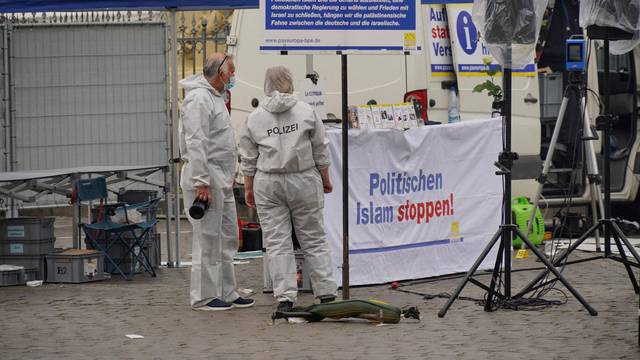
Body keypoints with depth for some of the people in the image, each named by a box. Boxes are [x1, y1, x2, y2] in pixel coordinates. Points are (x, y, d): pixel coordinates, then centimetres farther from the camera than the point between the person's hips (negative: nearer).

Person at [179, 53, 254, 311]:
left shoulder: (215, 97, 19)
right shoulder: (199, 99, -15)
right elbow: (196, 144, -21)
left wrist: (230, 175, 24)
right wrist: (201, 183, -24)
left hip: (222, 180, 11)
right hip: (205, 177, -11)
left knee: (227, 239, 13)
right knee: (208, 239, -6)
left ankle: (226, 293, 20)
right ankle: (204, 297, -1)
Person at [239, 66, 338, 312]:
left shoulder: (254, 118, 2)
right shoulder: (306, 112, -1)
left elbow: (248, 159, 6)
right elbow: (320, 151, 3)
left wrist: (248, 188, 15)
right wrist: (325, 179, 14)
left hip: (268, 183, 0)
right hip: (304, 181, 0)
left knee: (276, 241, 2)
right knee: (314, 239, 7)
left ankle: (285, 297, -3)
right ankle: (326, 293, 8)